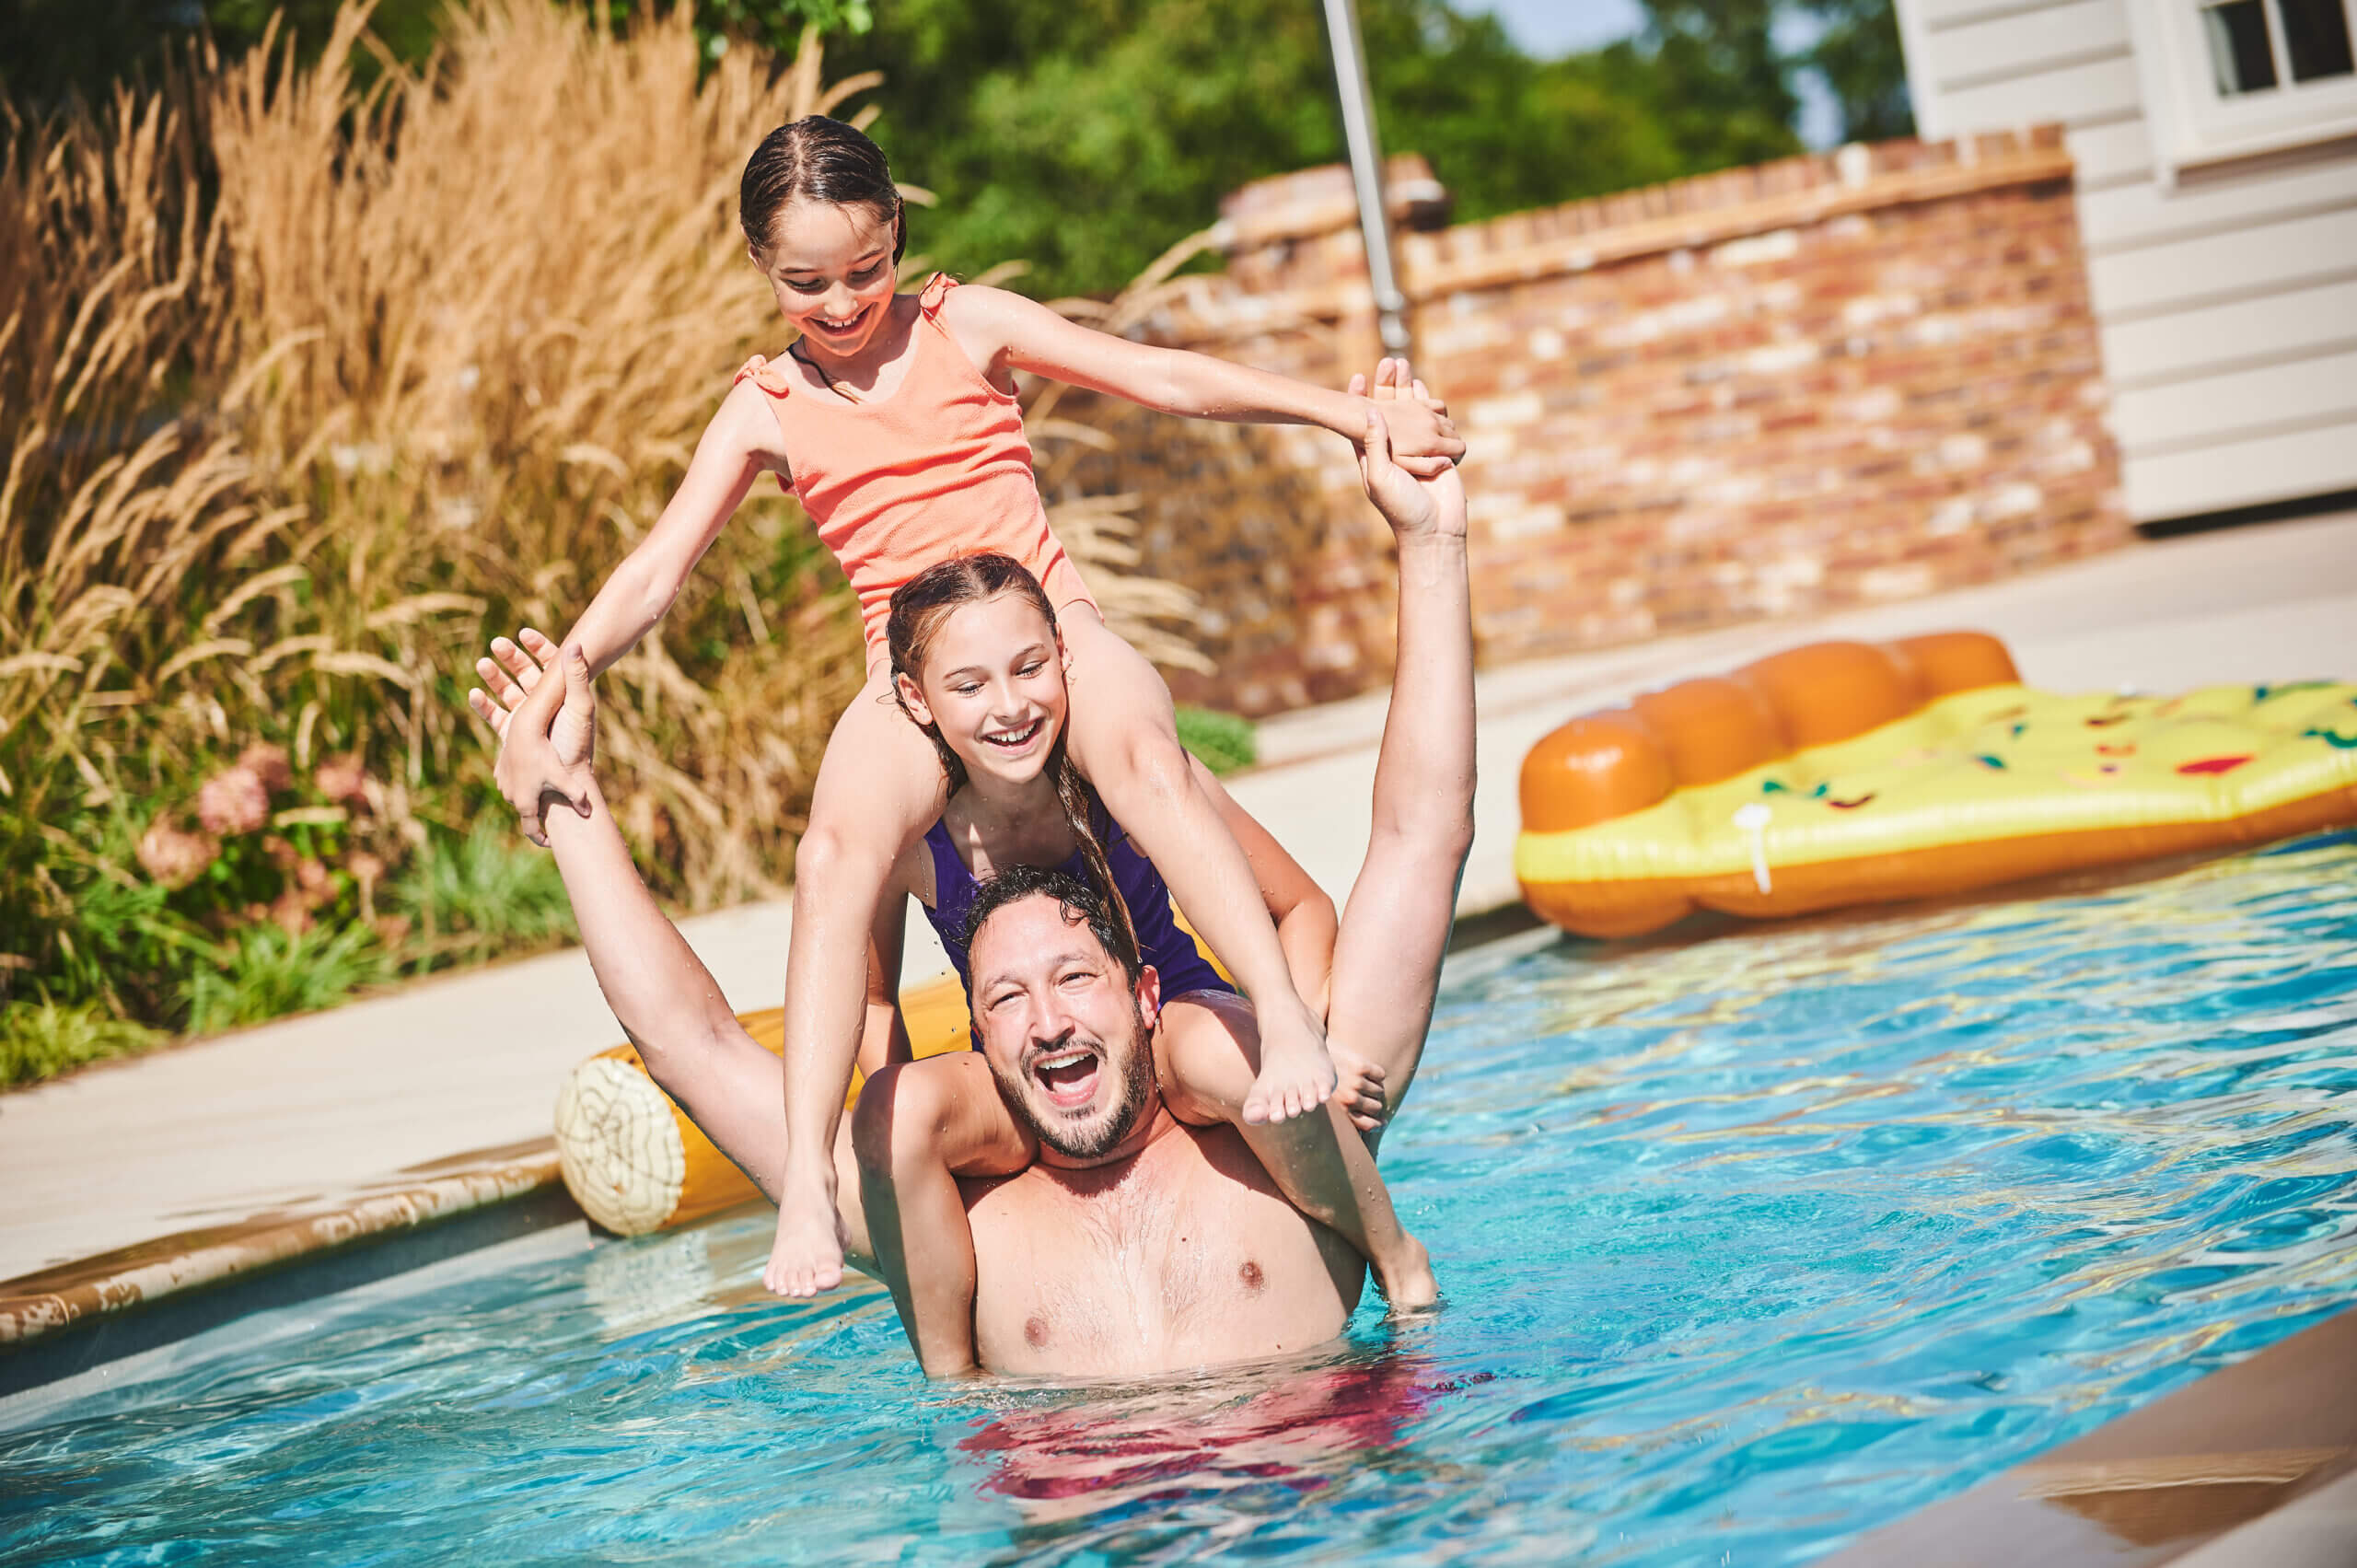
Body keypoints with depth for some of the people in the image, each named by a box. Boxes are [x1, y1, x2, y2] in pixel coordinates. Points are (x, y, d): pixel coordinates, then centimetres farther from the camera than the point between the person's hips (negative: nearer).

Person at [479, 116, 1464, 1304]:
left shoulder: (967, 326, 7)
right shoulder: (766, 413, 9)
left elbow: (1163, 378, 4)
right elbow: (653, 576, 7)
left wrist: (1354, 413, -2)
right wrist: (542, 706, -6)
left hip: (1047, 626, 0)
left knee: (1139, 749, -37)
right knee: (836, 850, -31)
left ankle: (1287, 1015, -43)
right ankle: (807, 1178, -38)